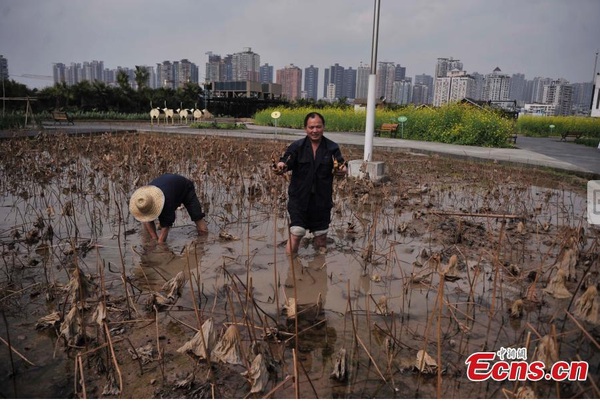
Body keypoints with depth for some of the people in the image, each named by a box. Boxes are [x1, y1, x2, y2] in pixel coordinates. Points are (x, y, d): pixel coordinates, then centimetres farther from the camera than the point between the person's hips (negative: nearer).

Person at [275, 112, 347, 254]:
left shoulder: (332, 148, -1)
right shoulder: (296, 146, -4)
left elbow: (341, 169, -5)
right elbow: (285, 164, -12)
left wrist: (342, 170, -30)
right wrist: (280, 166, -37)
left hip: (322, 199, 2)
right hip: (299, 198, -2)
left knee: (321, 237, 14)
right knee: (296, 233, -10)